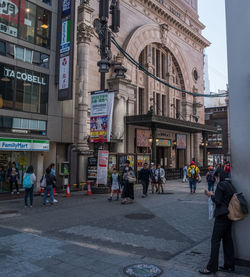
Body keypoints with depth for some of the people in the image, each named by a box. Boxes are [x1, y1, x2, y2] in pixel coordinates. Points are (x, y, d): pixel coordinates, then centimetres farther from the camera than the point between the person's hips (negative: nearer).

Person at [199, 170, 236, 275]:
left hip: (222, 216, -9)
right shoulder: (230, 185, 12)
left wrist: (211, 195, 0)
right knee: (227, 240, 15)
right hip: (229, 216, 9)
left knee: (215, 241, -4)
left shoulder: (221, 184, -14)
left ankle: (211, 267, 1)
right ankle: (229, 265, 23)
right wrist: (214, 194, 13)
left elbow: (218, 201, -17)